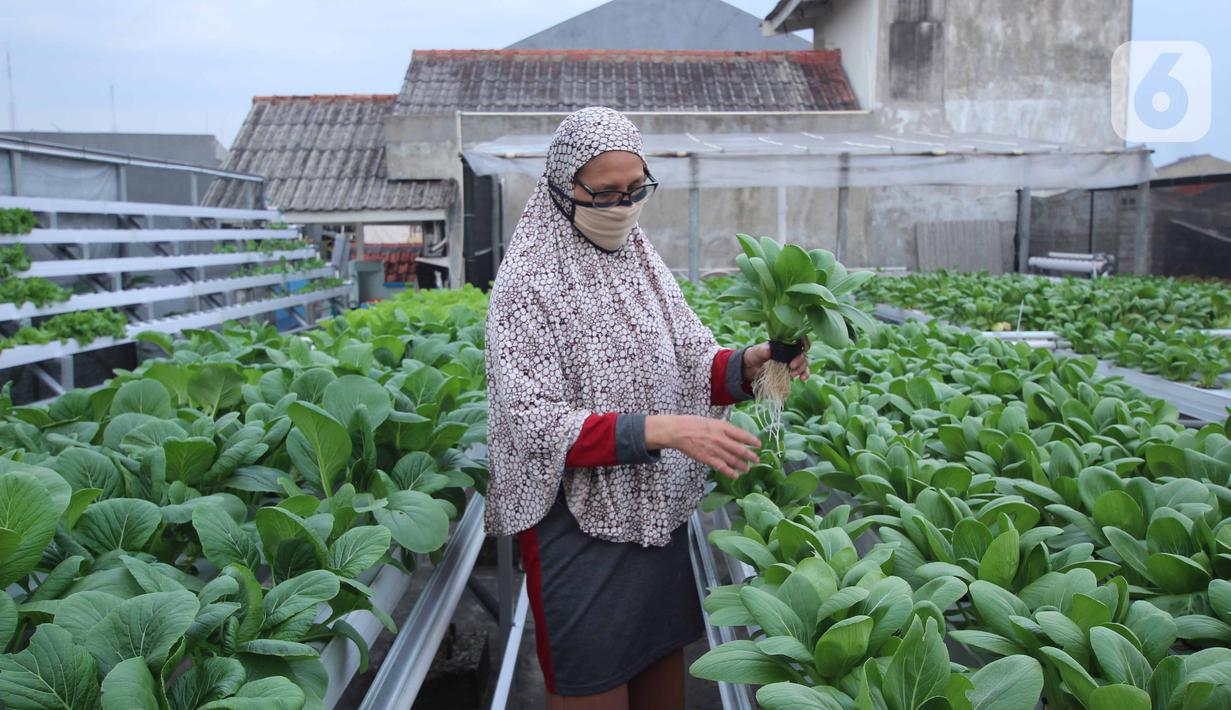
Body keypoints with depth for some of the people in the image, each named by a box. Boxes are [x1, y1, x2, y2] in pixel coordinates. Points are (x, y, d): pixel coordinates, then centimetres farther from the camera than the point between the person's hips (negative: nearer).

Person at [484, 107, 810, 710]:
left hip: (660, 516, 6)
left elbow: (690, 362, 7)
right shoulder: (531, 281, -14)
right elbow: (537, 423, -20)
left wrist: (749, 364, -15)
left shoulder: (642, 261, 5)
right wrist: (661, 430, -29)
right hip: (581, 529, -6)